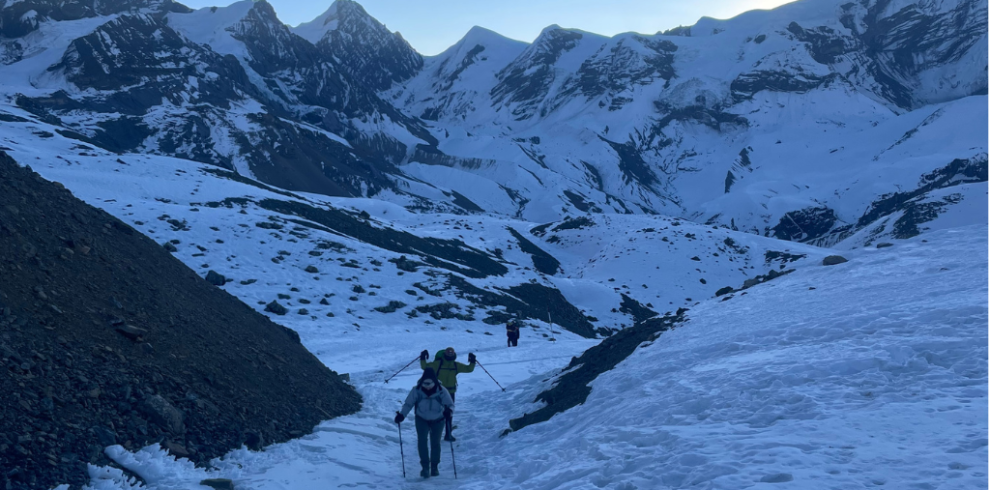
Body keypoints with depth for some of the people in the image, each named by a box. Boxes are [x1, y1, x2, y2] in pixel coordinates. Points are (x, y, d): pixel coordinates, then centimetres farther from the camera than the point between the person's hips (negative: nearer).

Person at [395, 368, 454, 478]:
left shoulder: (441, 391, -23)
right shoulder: (417, 390, -21)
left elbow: (450, 404, -19)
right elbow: (408, 404, -14)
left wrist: (449, 411, -42)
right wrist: (402, 415, -29)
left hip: (438, 420, 0)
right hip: (422, 420, 0)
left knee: (435, 443, 7)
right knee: (422, 441, -17)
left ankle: (435, 466, 25)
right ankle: (425, 466, -9)